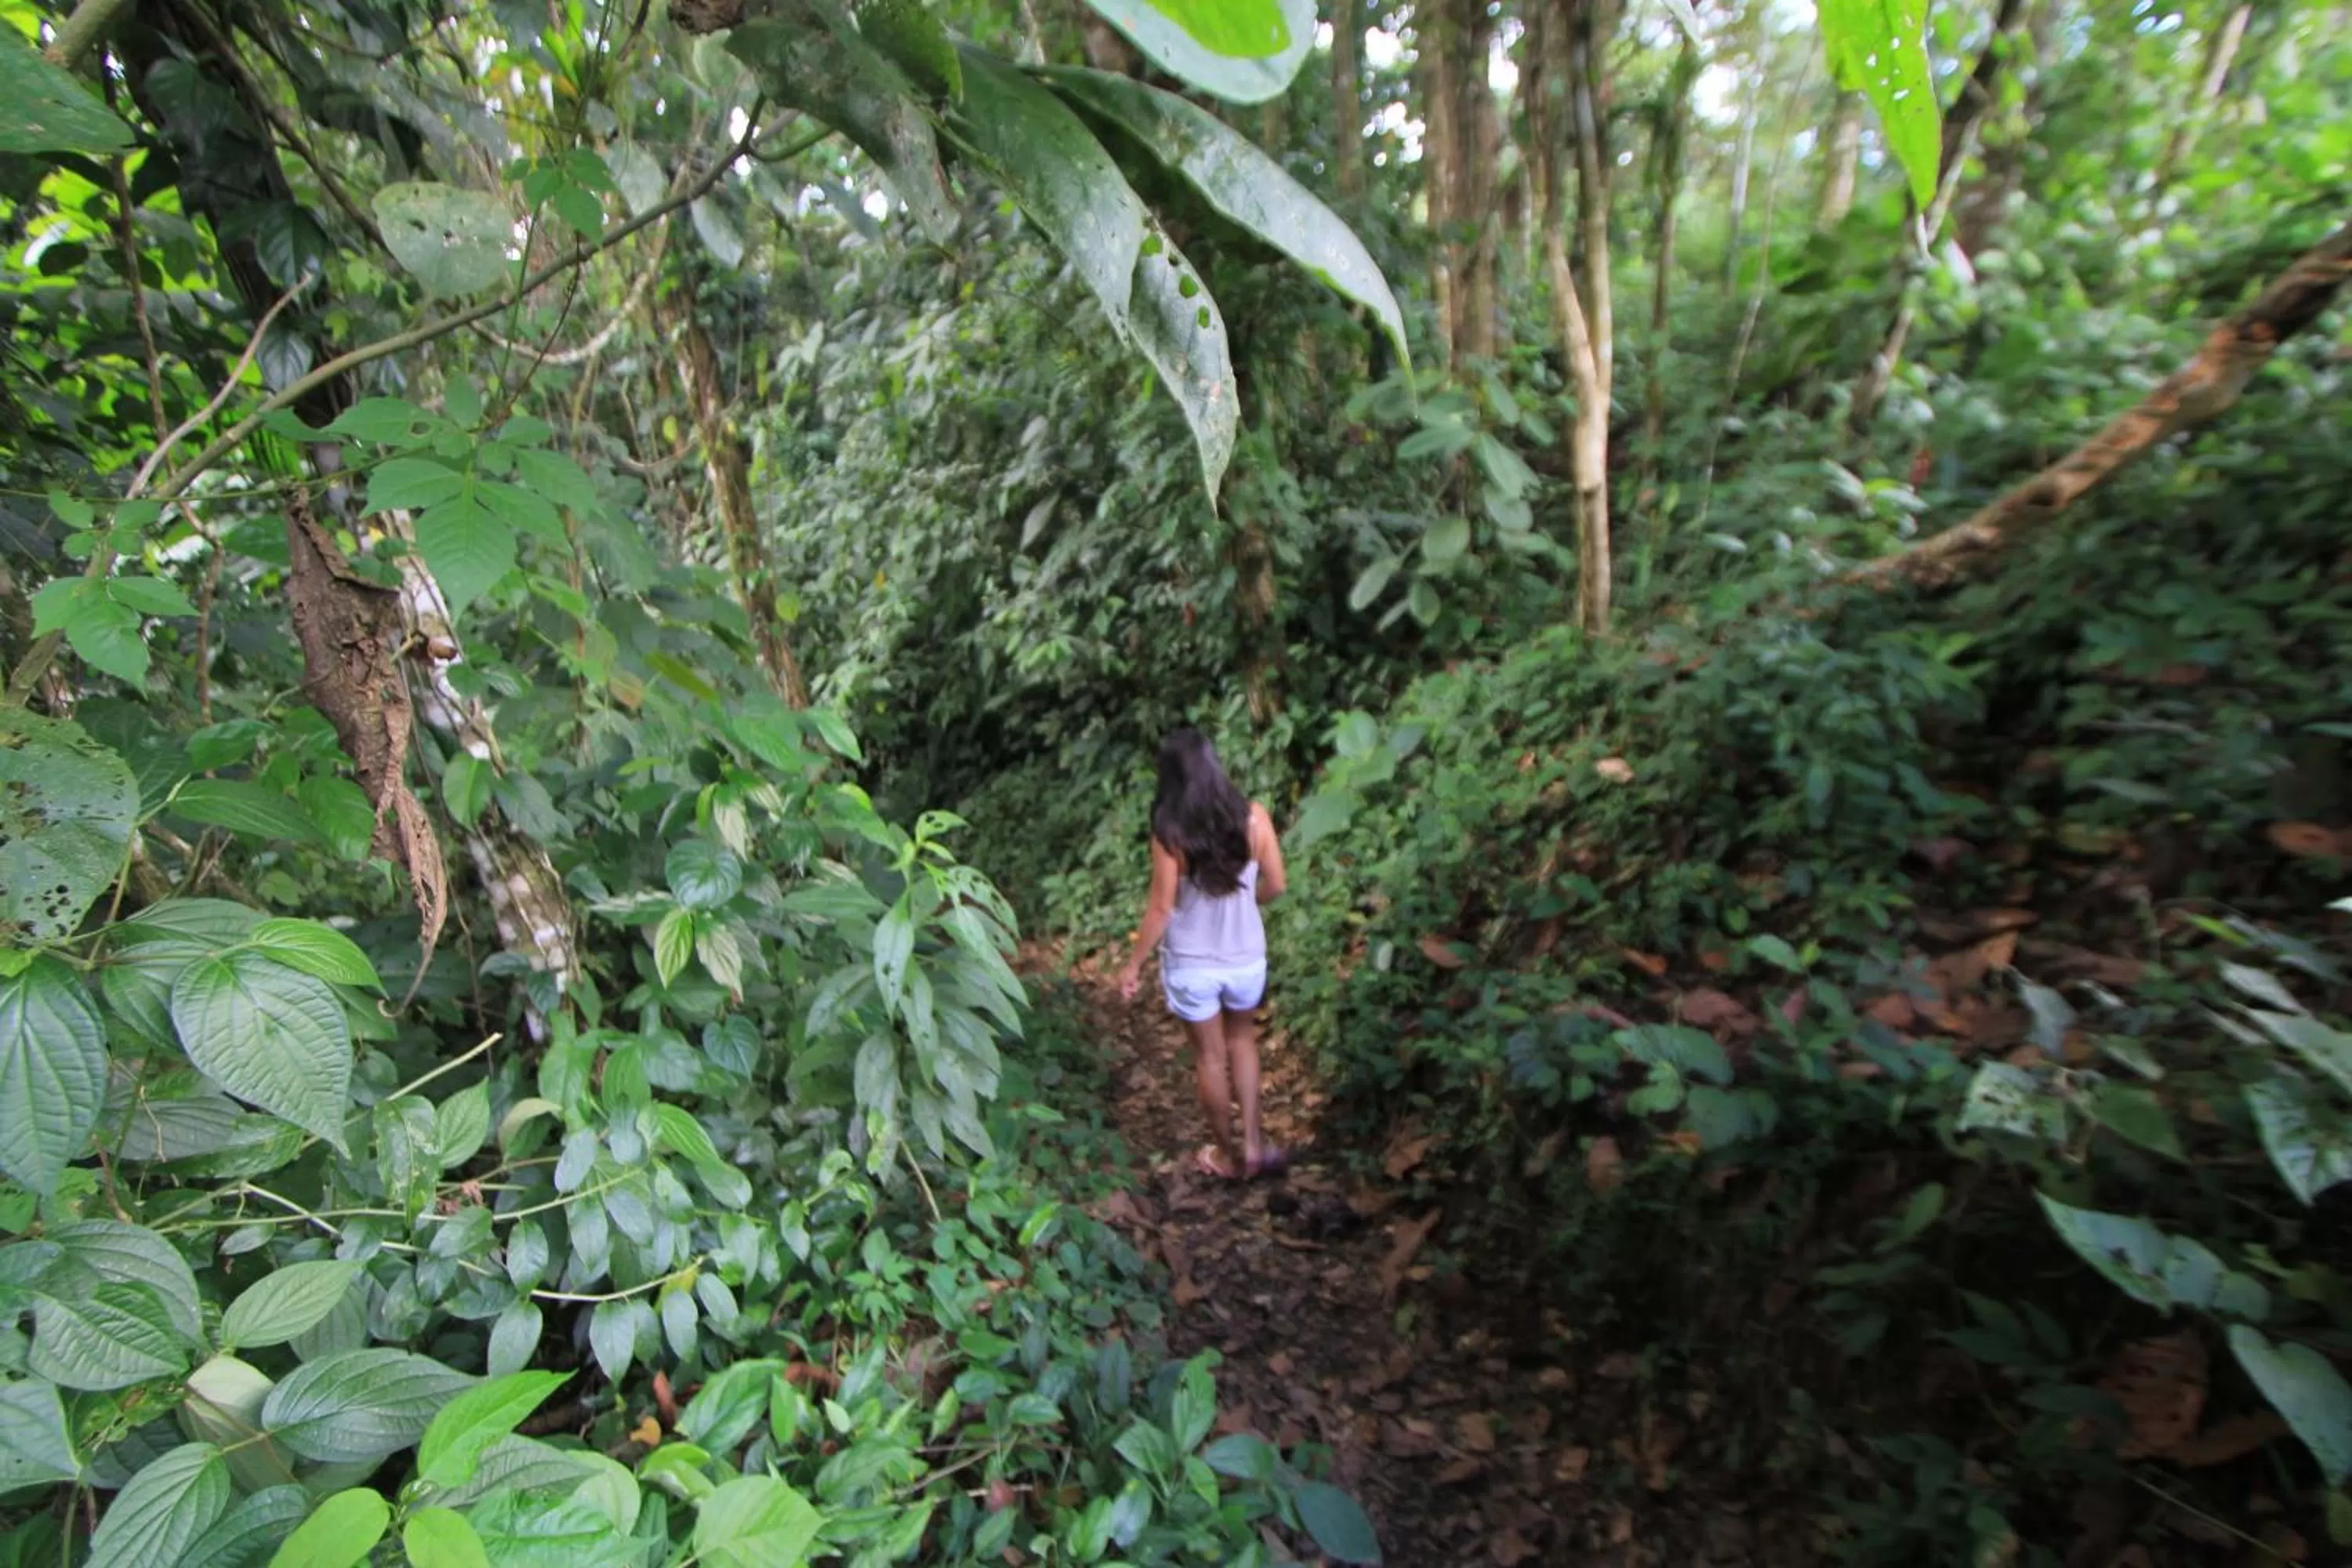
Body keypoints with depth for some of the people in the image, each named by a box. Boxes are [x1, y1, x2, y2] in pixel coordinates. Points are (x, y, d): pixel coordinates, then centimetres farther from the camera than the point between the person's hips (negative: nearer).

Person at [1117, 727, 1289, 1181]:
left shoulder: (1170, 833, -20)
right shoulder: (1253, 817, -13)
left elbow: (1161, 908, -14)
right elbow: (1275, 885, -3)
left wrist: (1134, 964, -1)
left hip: (1191, 965, -2)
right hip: (1246, 958, 2)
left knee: (1210, 1056, 18)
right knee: (1242, 1041, 28)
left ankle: (1230, 1156, 35)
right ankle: (1253, 1143, 29)